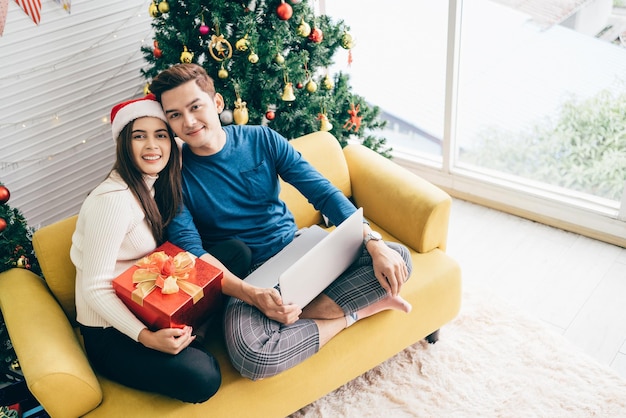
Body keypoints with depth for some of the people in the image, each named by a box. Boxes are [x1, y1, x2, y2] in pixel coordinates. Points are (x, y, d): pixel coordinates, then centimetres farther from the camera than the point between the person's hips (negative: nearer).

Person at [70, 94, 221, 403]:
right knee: (203, 378, -30)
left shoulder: (156, 184, 2)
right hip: (111, 331, -7)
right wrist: (147, 338, -30)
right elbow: (95, 288, -22)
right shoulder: (113, 199, -24)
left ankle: (188, 335, -3)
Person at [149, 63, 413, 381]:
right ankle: (354, 312, -13)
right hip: (244, 276, -2)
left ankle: (303, 314, -17)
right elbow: (191, 252, -16)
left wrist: (375, 244, -19)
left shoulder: (262, 139, -3)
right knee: (249, 355, -35)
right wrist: (251, 294, -33)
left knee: (398, 258, -13)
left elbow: (323, 192, -6)